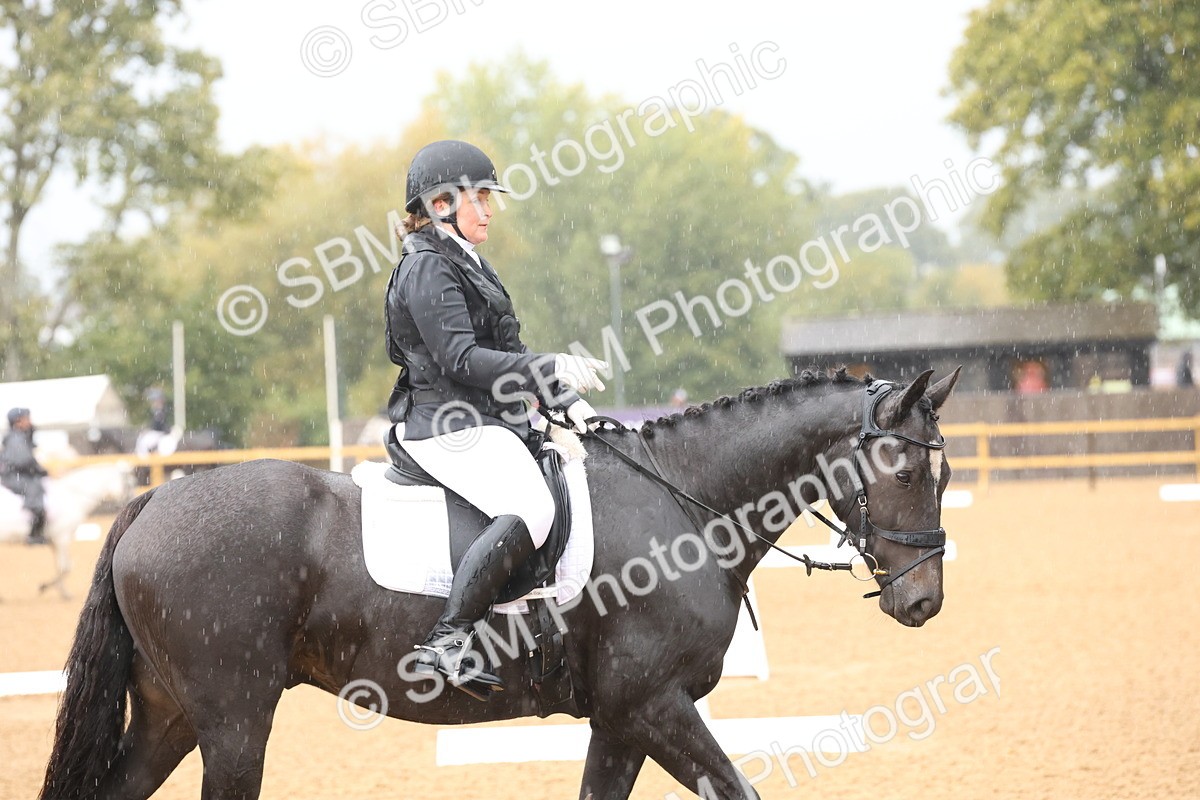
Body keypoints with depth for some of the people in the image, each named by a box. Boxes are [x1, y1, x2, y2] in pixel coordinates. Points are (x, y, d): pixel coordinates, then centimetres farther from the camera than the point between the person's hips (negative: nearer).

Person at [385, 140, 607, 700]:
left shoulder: (467, 266, 22)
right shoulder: (428, 268, -11)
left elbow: (508, 353, 24)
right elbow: (462, 359, -21)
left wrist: (566, 401, 12)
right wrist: (554, 369, -26)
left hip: (491, 424, 11)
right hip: (451, 428, -11)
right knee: (529, 510, -31)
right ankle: (446, 643, -35)